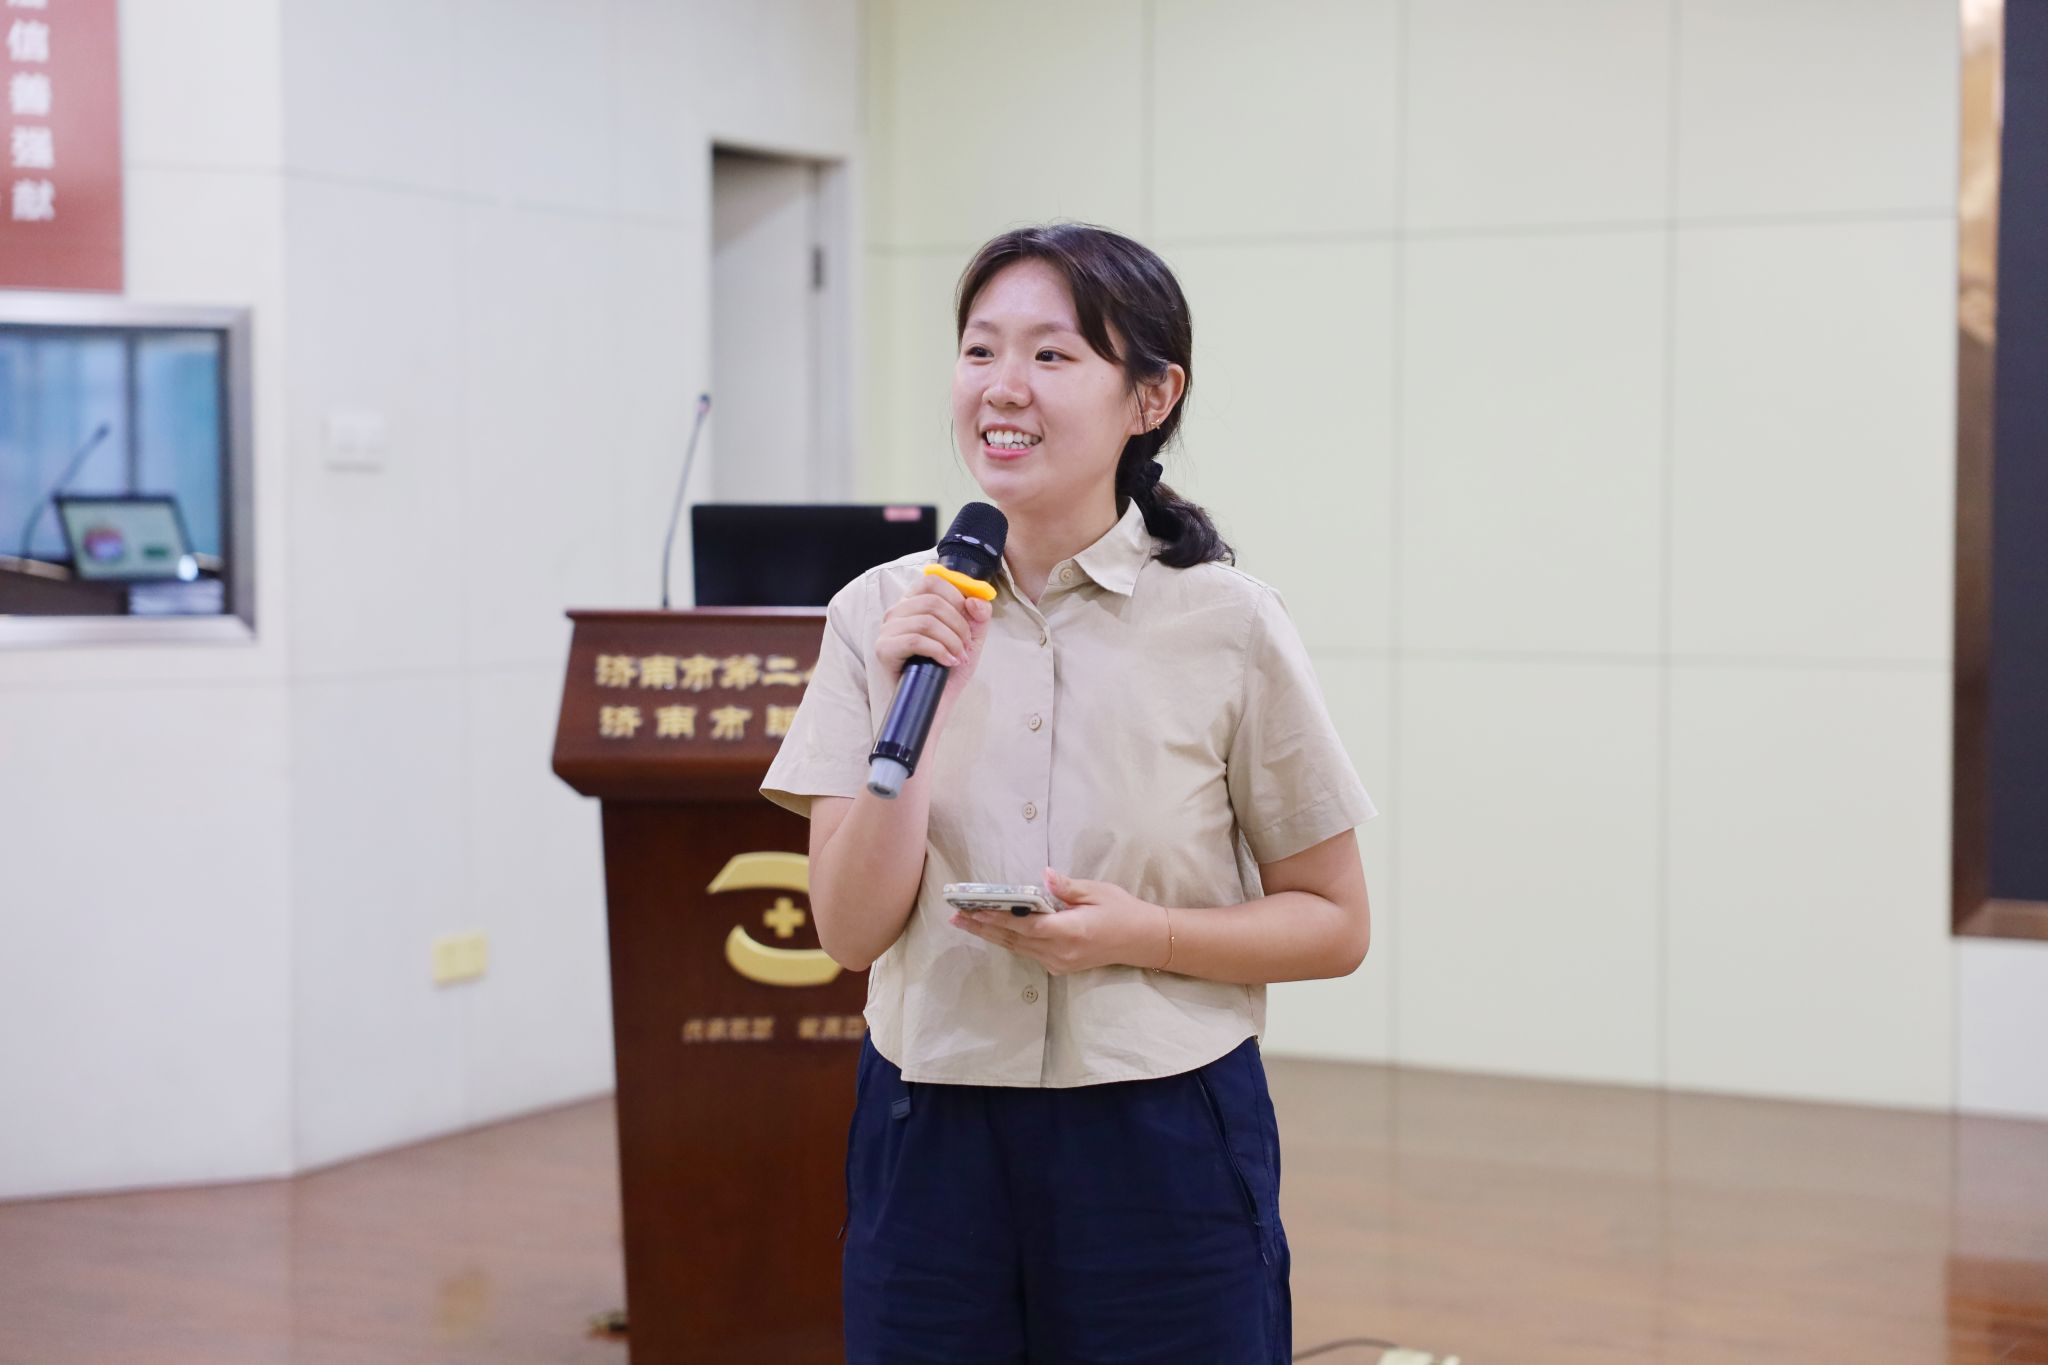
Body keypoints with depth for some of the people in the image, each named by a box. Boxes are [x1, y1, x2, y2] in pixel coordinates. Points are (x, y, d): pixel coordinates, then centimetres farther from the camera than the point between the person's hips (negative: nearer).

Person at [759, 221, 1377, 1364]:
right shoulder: (882, 616, 1)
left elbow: (1335, 926, 0)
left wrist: (1139, 935, -16)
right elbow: (852, 929, -3)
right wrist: (916, 713, -15)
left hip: (1165, 1147, -2)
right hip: (931, 1141, 2)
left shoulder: (1229, 626, -6)